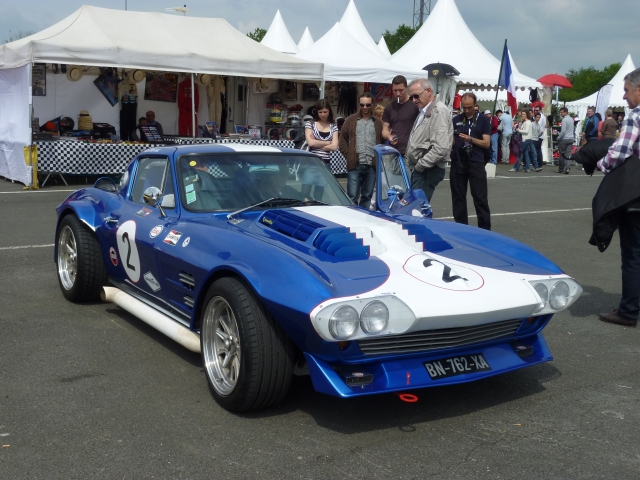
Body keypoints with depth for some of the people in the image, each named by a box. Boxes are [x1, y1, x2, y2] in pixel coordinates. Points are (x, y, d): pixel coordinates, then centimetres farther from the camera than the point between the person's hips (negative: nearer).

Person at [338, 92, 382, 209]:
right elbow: (343, 139, 6)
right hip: (355, 165, -2)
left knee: (367, 196, 10)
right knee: (352, 196, -4)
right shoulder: (350, 120, 7)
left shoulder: (378, 123, 11)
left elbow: (383, 141, 11)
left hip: (372, 165, 2)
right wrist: (348, 155, -3)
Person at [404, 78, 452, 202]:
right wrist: (412, 164, 11)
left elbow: (441, 148, -24)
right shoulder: (423, 111, 16)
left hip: (428, 170, -9)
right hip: (419, 168, 9)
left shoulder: (439, 111, -14)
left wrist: (420, 166, -16)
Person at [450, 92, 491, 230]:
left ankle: (485, 229, 0)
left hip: (476, 163, -3)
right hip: (457, 162, 3)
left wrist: (470, 139, -17)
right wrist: (450, 140, -9)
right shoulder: (455, 119, 11)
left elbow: (486, 143, -2)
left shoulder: (483, 120, 4)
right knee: (458, 198, 6)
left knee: (480, 198, -4)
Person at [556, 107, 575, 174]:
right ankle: (567, 168, -8)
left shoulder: (564, 119, -14)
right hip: (571, 138, 7)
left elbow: (563, 131, -19)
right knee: (568, 154, 3)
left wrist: (558, 137, -7)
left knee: (562, 154, 3)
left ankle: (561, 169, 9)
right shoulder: (571, 119, 13)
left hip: (564, 139, -7)